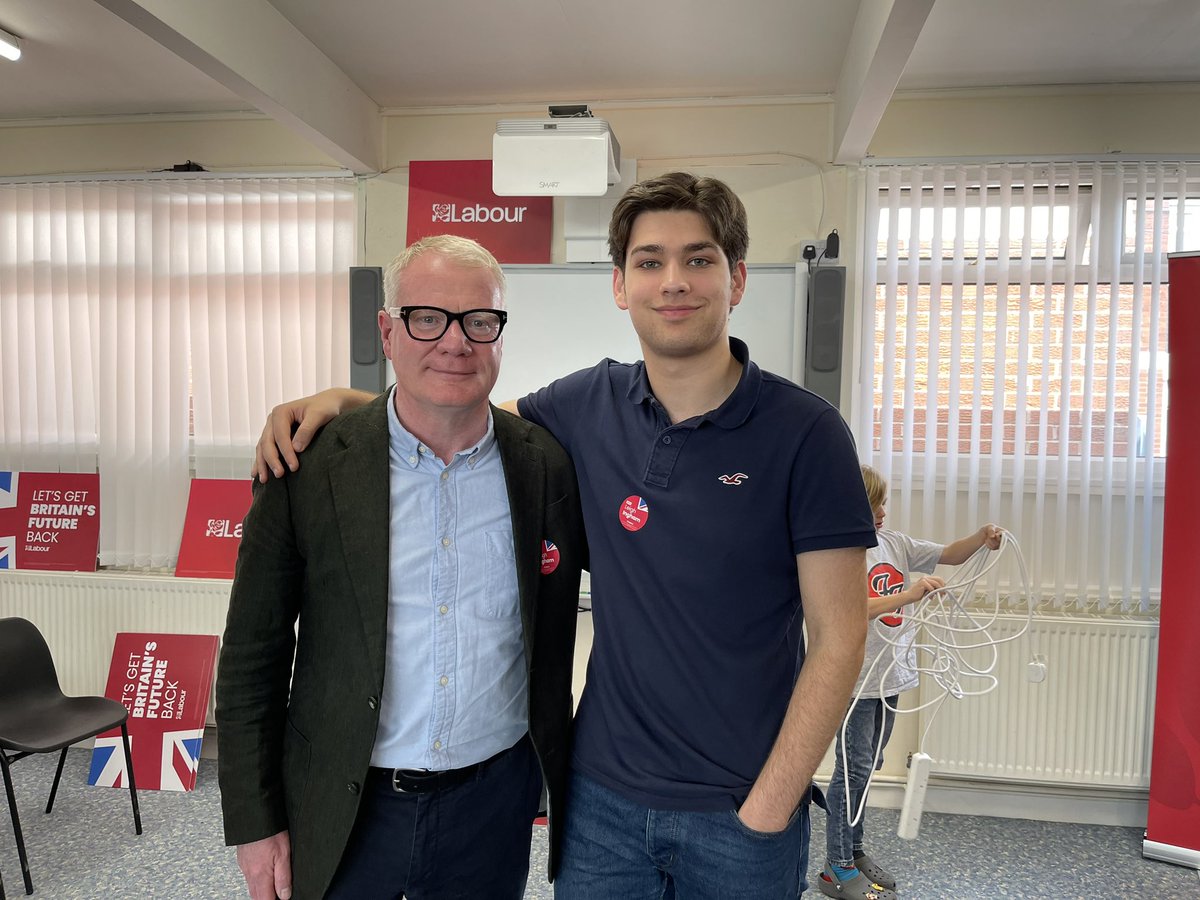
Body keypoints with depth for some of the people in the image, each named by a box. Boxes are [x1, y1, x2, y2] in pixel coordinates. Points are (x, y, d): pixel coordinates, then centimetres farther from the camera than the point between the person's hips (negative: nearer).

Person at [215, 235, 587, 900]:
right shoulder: (308, 466, -11)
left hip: (493, 800, 1)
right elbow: (253, 656, -4)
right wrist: (255, 822, -2)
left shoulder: (551, 467, -9)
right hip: (340, 809, 0)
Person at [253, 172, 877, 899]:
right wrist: (343, 398, -2)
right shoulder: (591, 405, -4)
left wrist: (766, 812, -11)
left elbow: (838, 640, -11)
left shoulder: (805, 432, -13)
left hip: (740, 811, -2)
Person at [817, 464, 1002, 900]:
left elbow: (948, 555, 11)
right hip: (856, 680, -8)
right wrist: (908, 594, -38)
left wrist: (981, 538, -8)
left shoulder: (895, 543, 6)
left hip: (890, 674, 8)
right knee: (853, 770, 0)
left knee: (868, 766, 18)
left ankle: (854, 851, 32)